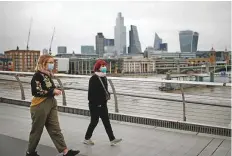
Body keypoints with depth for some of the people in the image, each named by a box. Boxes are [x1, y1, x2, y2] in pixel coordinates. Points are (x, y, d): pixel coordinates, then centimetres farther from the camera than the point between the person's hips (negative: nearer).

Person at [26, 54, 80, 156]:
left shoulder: (48, 75, 10)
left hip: (51, 105, 8)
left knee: (55, 129, 6)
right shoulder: (37, 75, -13)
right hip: (40, 106, -8)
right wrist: (53, 91, -19)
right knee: (37, 130, 8)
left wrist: (56, 90, 3)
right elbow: (36, 91, -23)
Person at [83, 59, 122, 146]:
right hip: (95, 105, -8)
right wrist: (95, 103, -22)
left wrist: (107, 94, 3)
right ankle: (87, 139, 22)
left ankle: (112, 139, 13)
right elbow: (91, 92, -20)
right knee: (94, 121, 4)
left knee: (106, 121, 9)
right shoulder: (94, 78, -16)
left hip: (103, 103, 8)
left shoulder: (104, 77, 9)